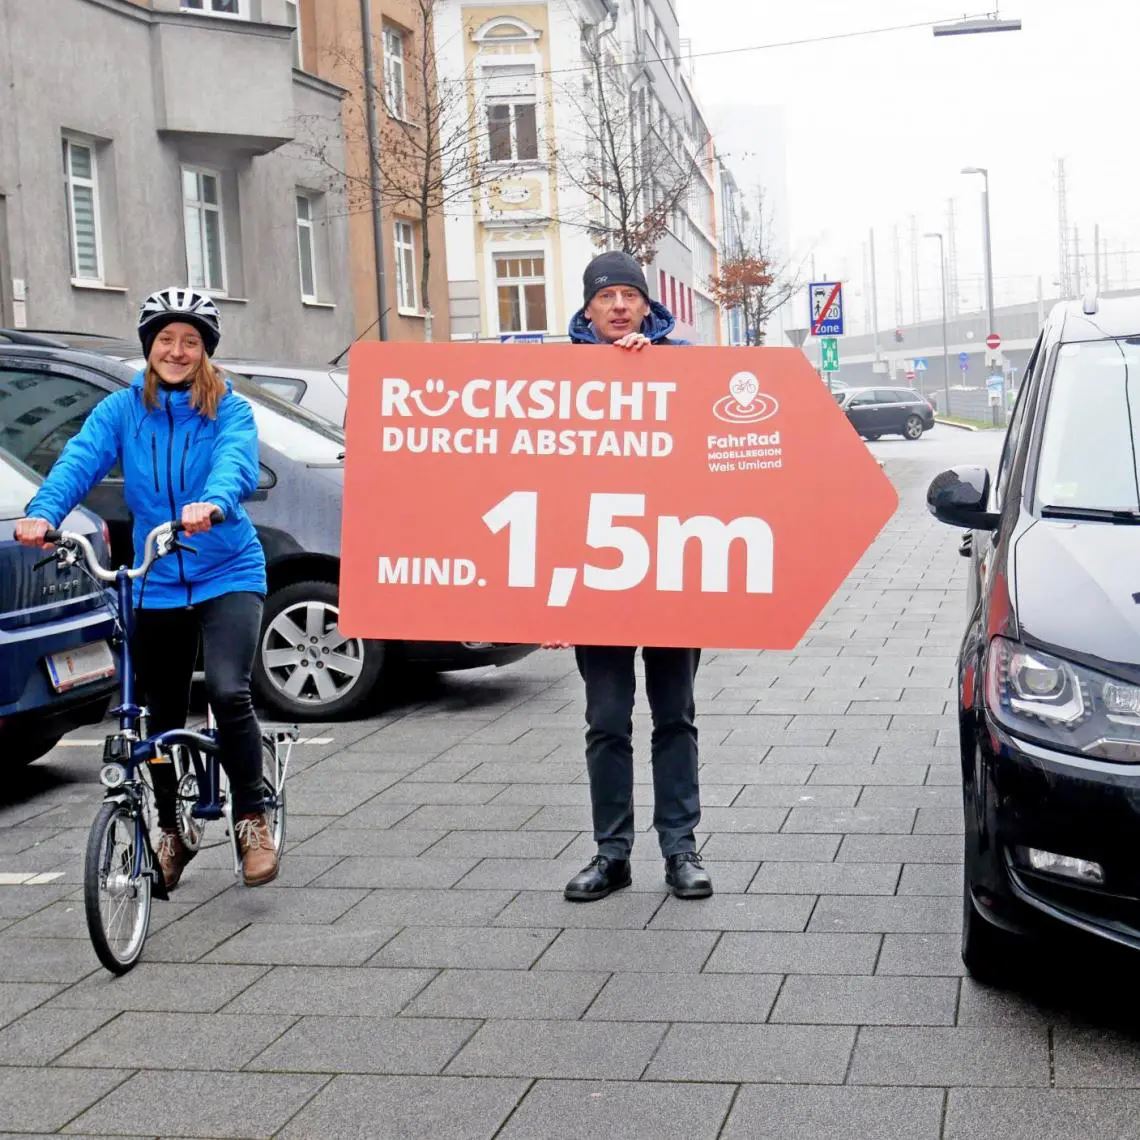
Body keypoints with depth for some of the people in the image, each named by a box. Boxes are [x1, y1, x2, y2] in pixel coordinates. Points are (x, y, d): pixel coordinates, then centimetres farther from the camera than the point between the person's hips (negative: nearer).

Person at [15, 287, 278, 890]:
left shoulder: (229, 410, -5)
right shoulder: (121, 410, 1)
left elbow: (236, 464, -24)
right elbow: (79, 461, -14)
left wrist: (212, 503, -47)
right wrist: (42, 513, -34)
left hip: (228, 574, -3)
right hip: (156, 584, 3)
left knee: (228, 691, -22)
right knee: (163, 716, 11)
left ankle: (252, 820, -3)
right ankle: (173, 832, 33)